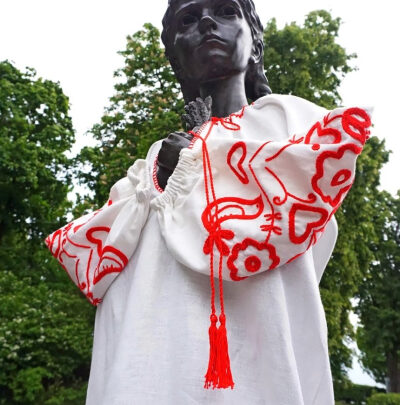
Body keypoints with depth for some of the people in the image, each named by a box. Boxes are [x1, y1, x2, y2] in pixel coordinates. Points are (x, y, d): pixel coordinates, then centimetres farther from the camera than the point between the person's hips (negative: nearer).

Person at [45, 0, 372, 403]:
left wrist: (194, 169, -3)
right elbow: (83, 254, 13)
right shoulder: (158, 158, 17)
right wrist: (150, 187, -2)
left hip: (254, 344, -3)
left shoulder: (285, 115, 8)